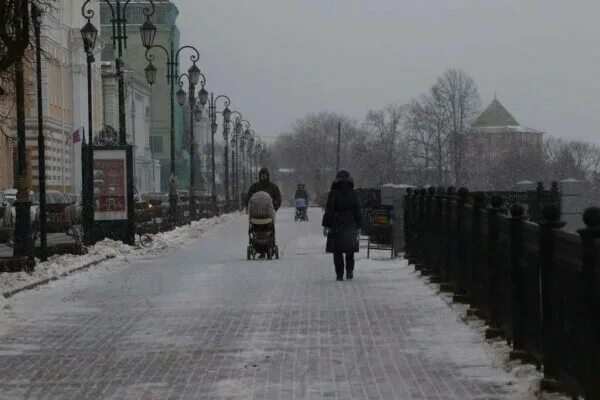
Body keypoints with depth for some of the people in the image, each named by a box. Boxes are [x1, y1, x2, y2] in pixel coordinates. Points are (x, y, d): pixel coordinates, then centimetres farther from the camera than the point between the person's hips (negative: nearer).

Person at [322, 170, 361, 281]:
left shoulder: (333, 193, -5)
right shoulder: (352, 193, 3)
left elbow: (329, 210, -7)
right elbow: (357, 211, 6)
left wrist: (326, 225, -3)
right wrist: (357, 226, 13)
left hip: (336, 226, -2)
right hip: (350, 225, 2)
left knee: (337, 251, 3)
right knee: (350, 251, 14)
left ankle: (339, 274, -1)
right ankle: (349, 271, 0)